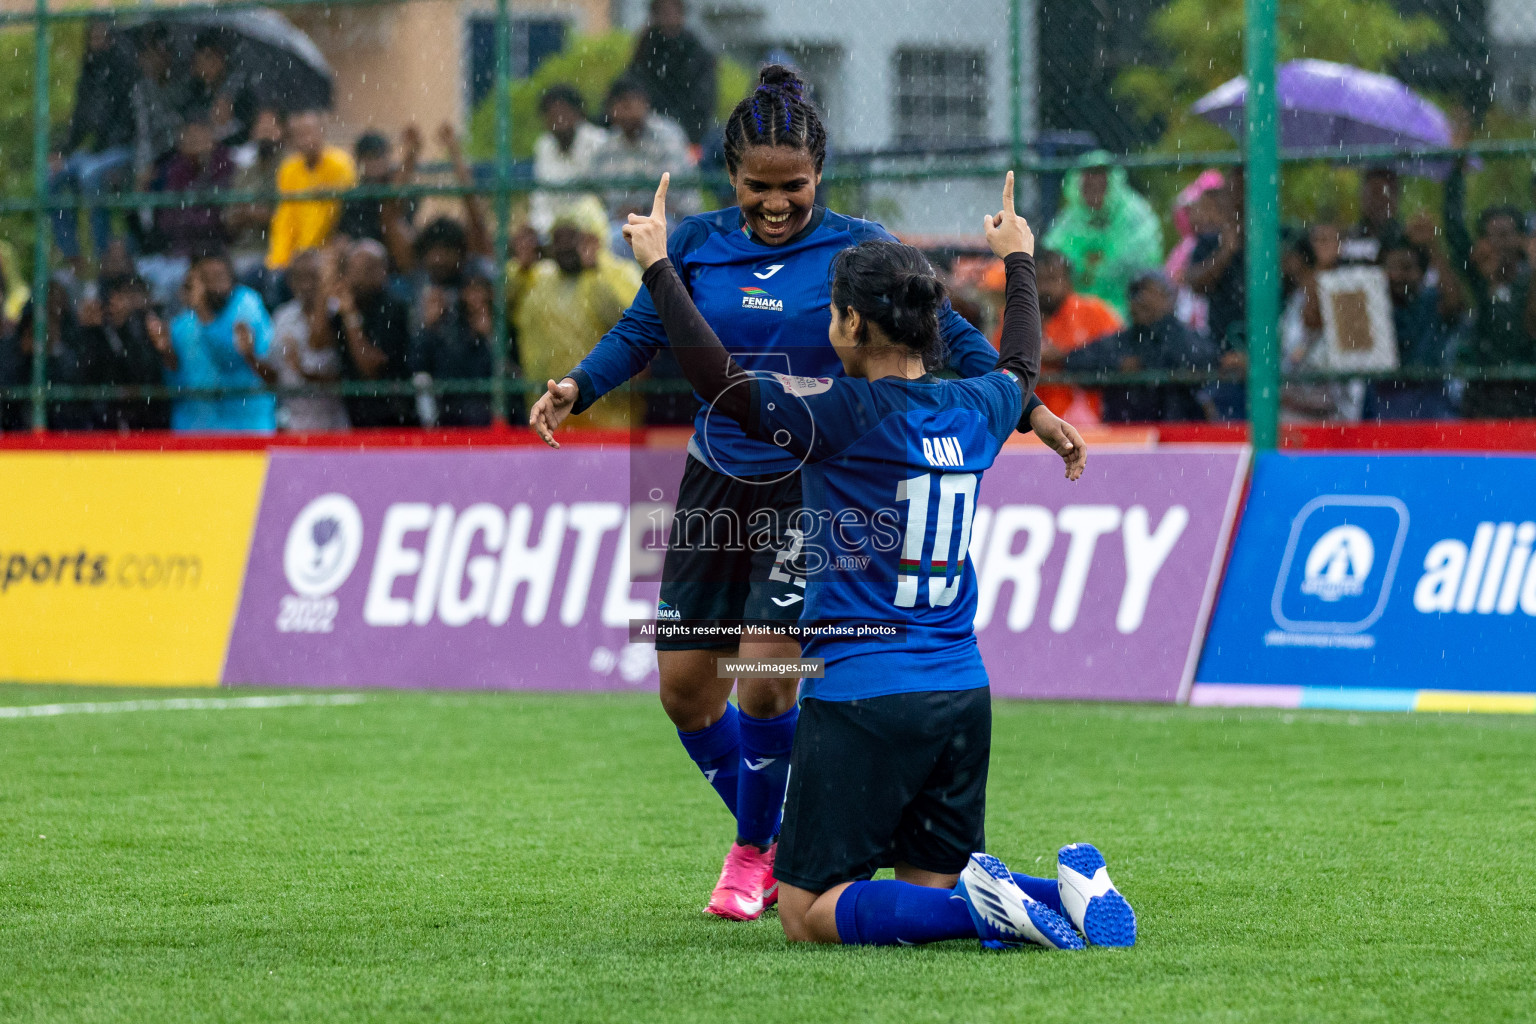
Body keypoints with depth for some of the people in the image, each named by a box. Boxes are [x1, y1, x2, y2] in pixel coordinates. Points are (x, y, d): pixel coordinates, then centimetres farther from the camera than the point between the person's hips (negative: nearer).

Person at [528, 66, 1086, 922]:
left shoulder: (856, 248, -7)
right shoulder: (697, 243, 0)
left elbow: (946, 330, -3)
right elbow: (643, 333, 4)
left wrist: (1028, 406, -11)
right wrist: (578, 386, -14)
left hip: (810, 489, -4)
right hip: (716, 485, 4)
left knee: (765, 677, -15)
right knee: (685, 685, 3)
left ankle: (754, 854, 9)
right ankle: (777, 841, 24)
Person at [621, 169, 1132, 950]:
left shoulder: (849, 415, -13)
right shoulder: (975, 412, 8)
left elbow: (720, 380, -14)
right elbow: (1021, 365, 30)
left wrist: (658, 266, -4)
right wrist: (1018, 259, 47)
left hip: (863, 696, -7)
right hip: (962, 693, 7)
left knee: (807, 914, -1)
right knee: (934, 886, 19)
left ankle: (982, 908, -21)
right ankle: (1066, 889, -7)